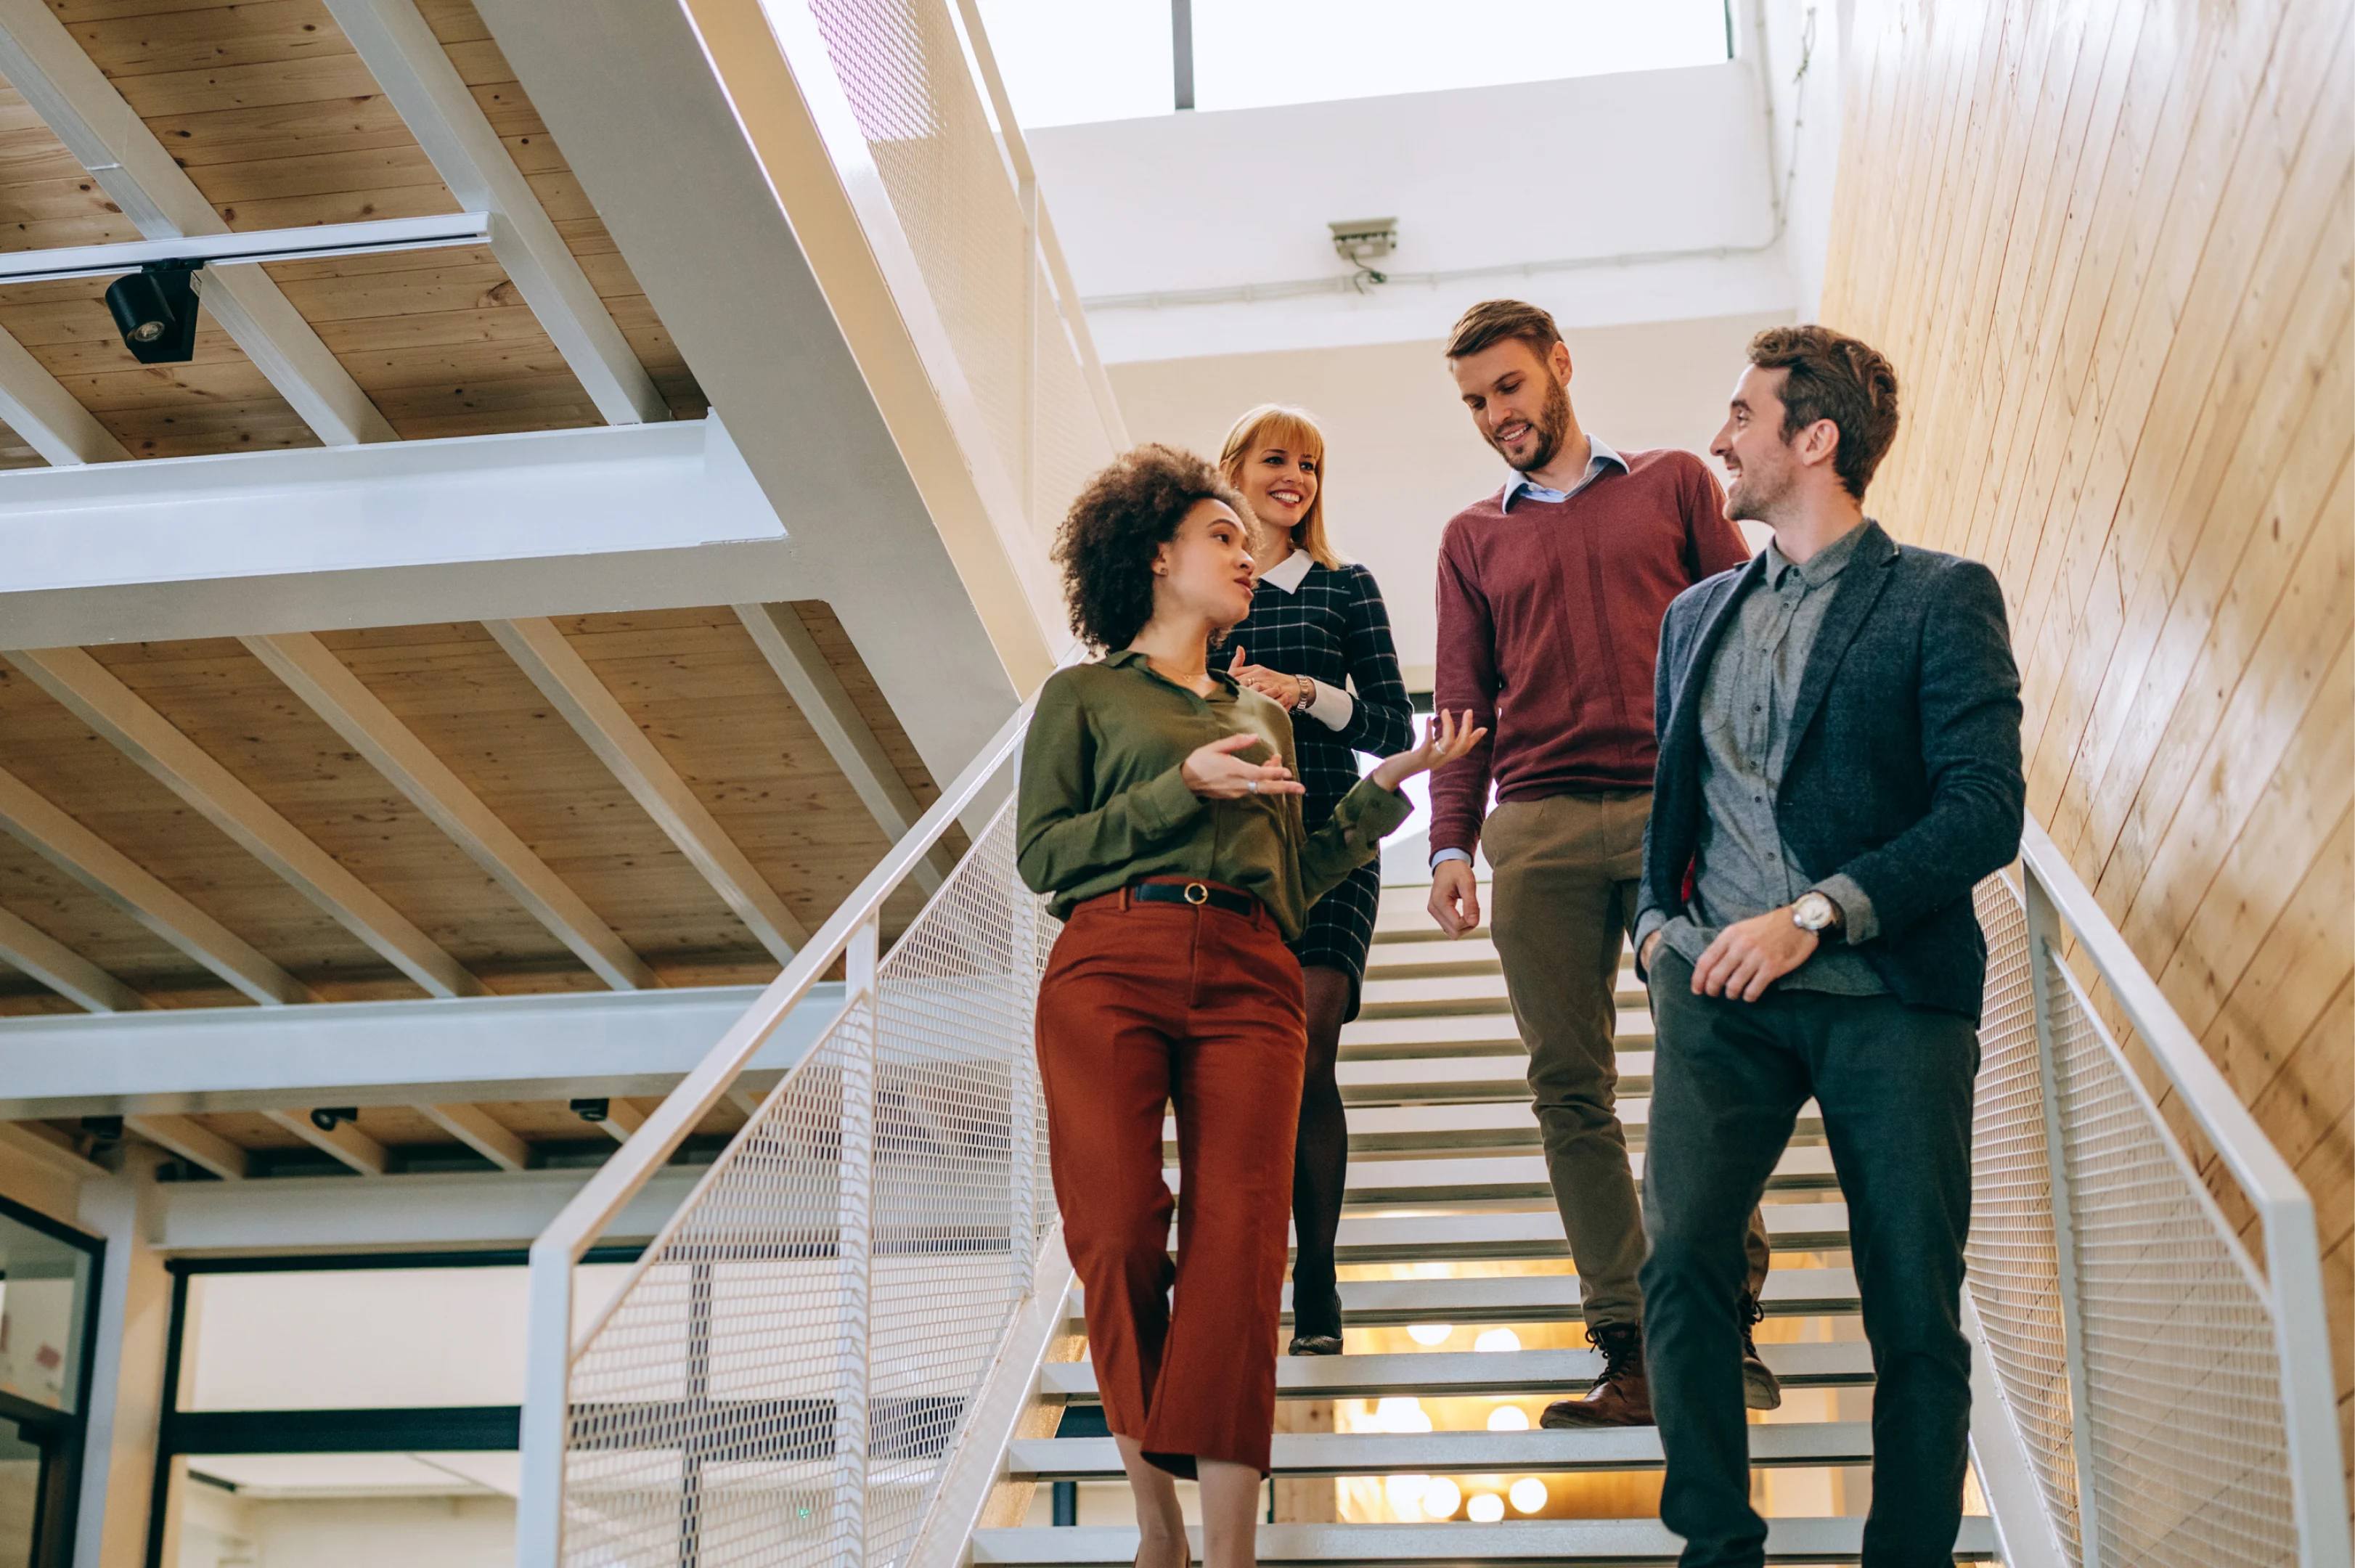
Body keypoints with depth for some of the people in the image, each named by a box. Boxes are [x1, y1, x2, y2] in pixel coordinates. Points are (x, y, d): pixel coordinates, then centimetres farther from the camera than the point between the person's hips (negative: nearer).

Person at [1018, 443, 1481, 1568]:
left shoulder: (1263, 716, 30)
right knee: (1118, 1241, -13)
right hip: (1109, 965, -3)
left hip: (1248, 978, 3)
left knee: (1236, 1243, -12)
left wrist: (1389, 786, 17)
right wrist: (1184, 787, -3)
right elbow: (1040, 853, 4)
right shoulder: (1084, 695, 16)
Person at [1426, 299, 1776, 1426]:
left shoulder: (1673, 485, 16)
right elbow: (1463, 707, 17)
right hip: (1539, 826, 2)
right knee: (1569, 1085, -3)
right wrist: (1451, 845, 4)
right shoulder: (1473, 538, 21)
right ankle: (1630, 1352, 0)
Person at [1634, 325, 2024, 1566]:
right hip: (1720, 989, 3)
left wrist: (1815, 915, -15)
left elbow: (1987, 811, -7)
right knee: (1681, 1256, -16)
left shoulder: (1940, 599, 3)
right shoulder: (1697, 614, 20)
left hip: (1886, 990, -3)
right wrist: (1658, 922, 8)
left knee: (1916, 1314, -1)